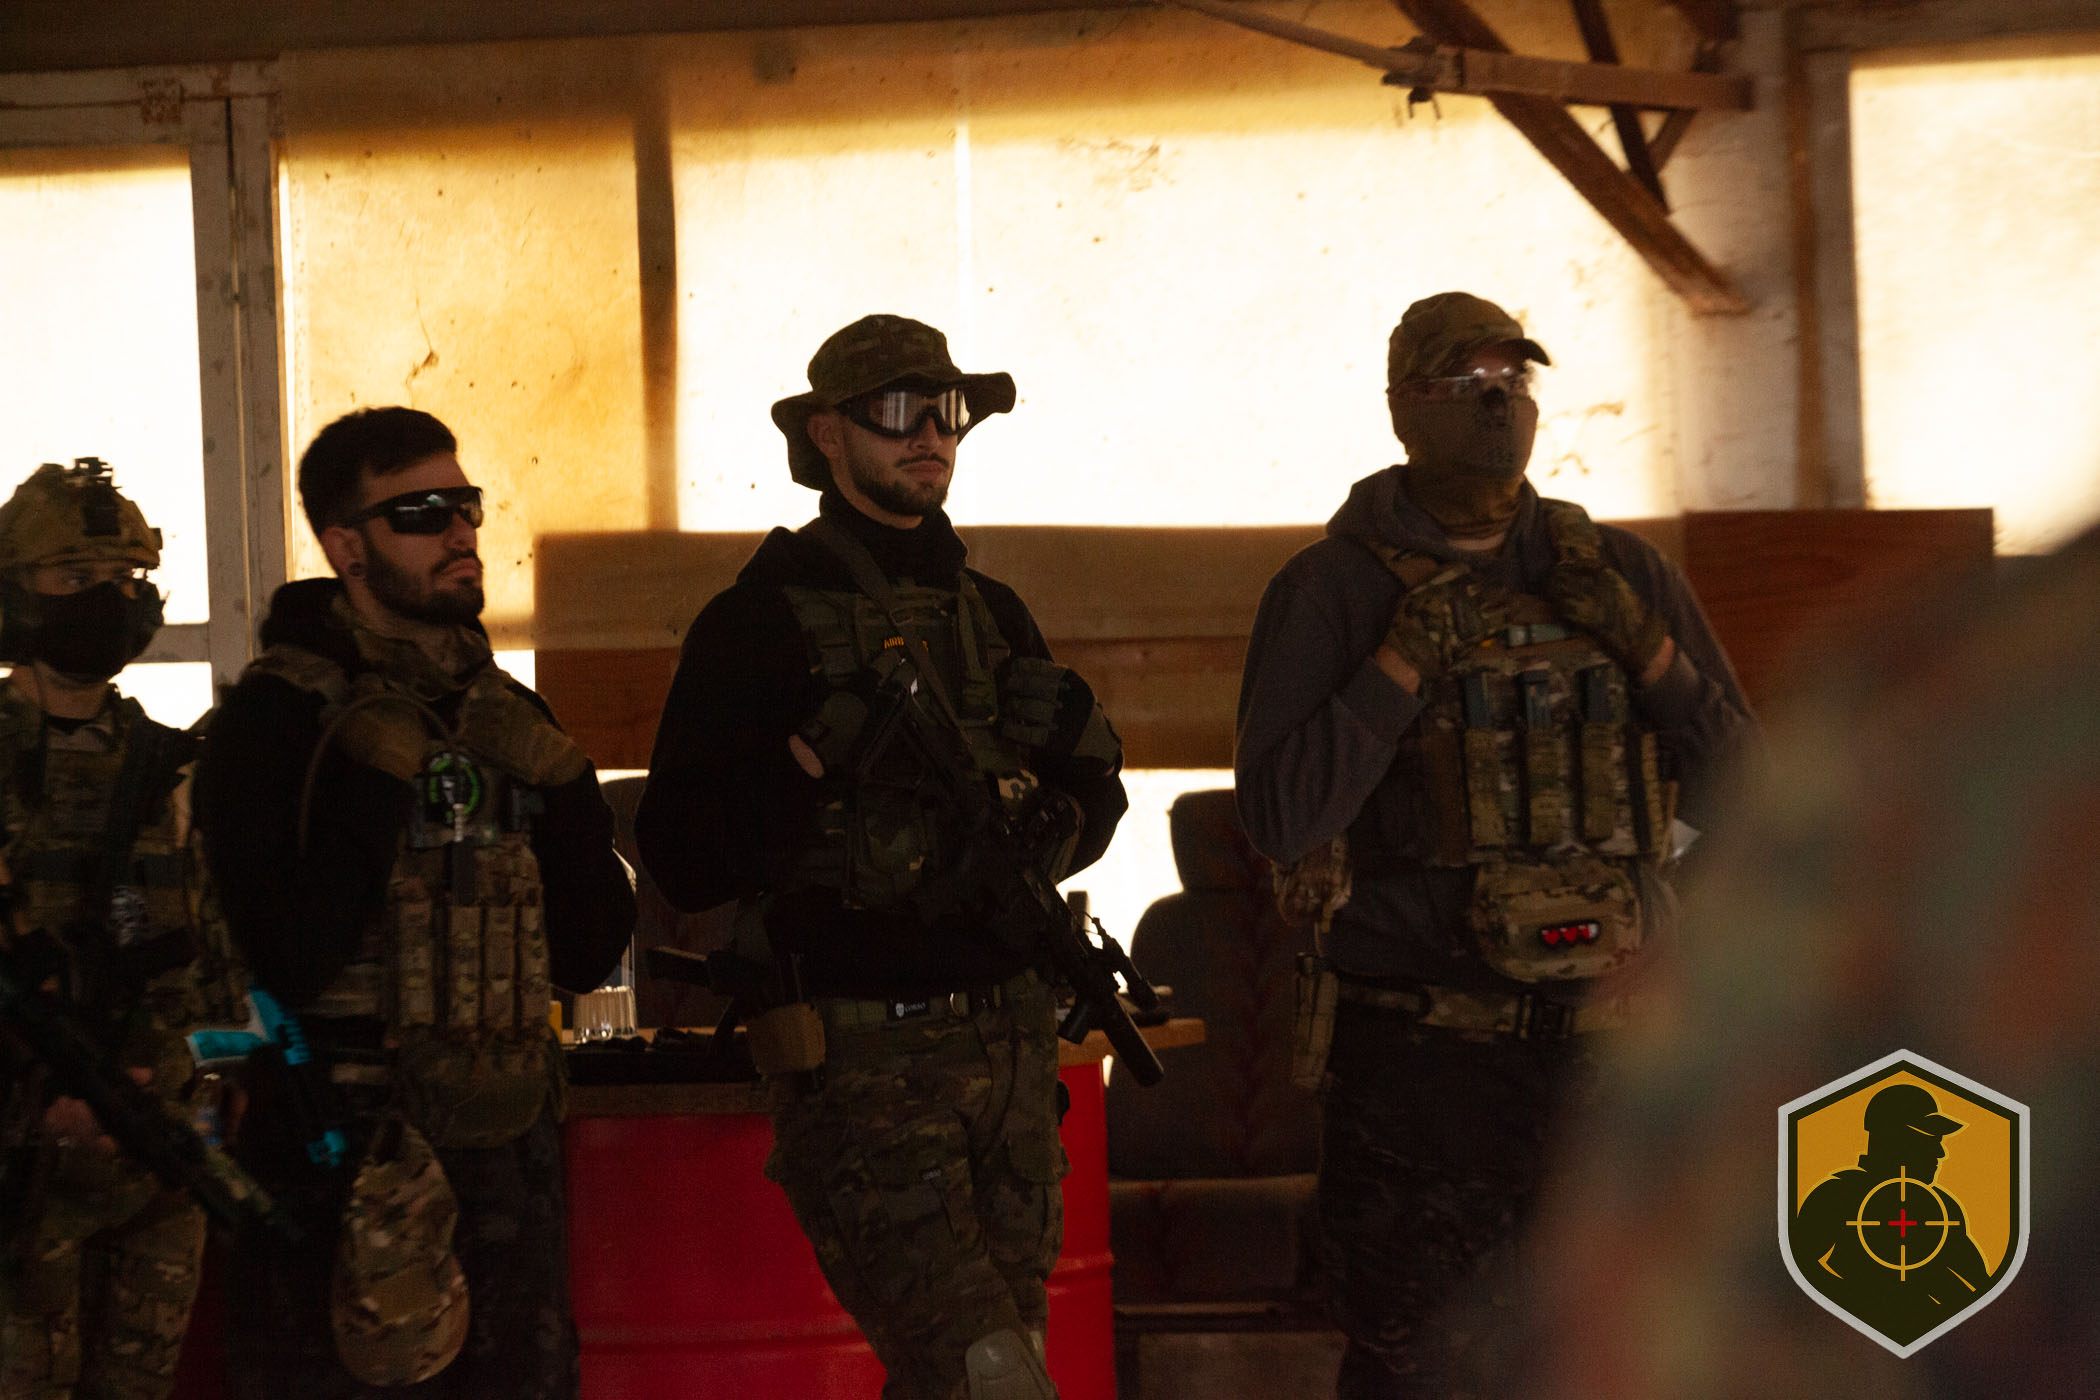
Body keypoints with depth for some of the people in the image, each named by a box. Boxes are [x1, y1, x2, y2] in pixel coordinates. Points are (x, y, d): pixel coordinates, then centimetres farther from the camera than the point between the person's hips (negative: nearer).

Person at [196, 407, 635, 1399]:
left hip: (508, 1157, 6)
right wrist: (374, 784, -18)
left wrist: (561, 791, -2)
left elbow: (589, 954, 11)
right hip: (345, 1164, -6)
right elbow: (289, 963, -19)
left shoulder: (507, 717, 11)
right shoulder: (277, 717, -8)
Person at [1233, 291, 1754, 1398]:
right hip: (1425, 1056, -3)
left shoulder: (1618, 577, 10)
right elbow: (1279, 818, -10)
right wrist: (1407, 657, -15)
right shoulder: (1333, 591, 0)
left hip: (1610, 1046, 3)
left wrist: (1648, 651, -5)